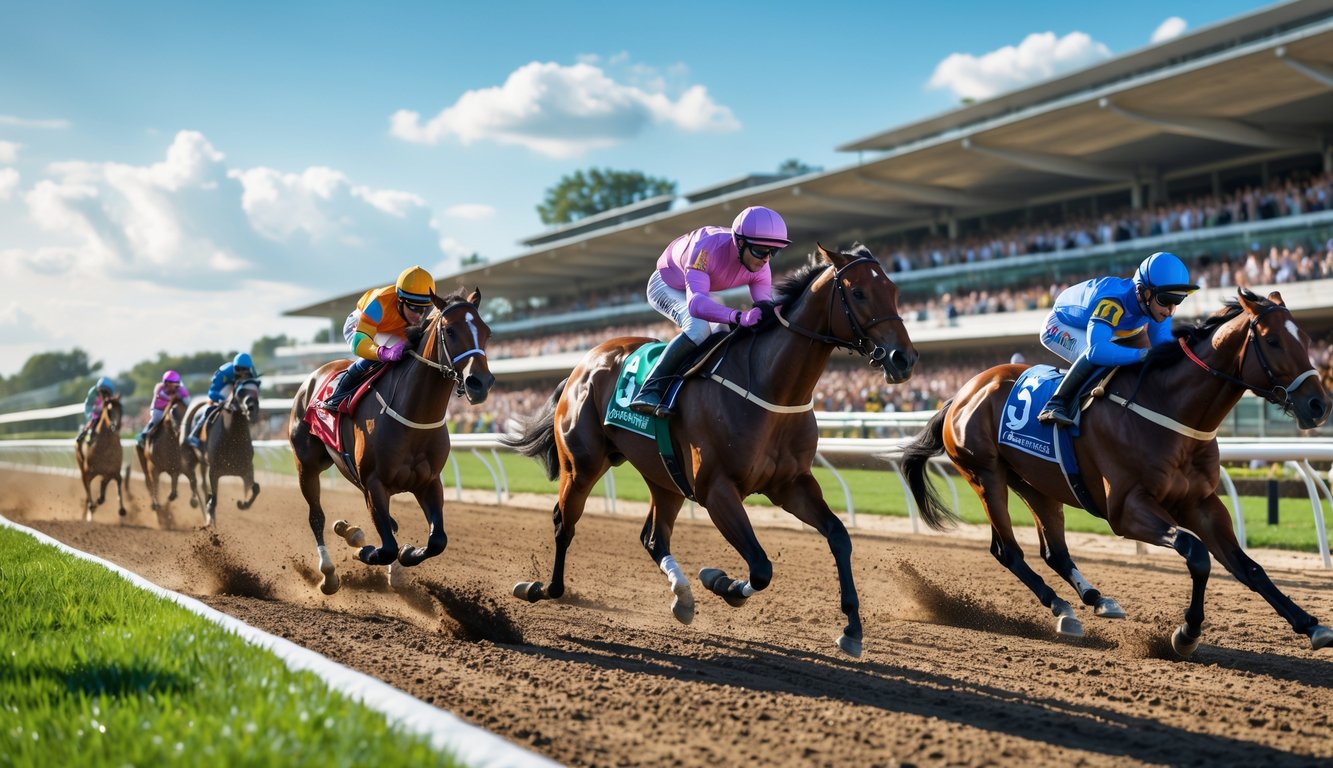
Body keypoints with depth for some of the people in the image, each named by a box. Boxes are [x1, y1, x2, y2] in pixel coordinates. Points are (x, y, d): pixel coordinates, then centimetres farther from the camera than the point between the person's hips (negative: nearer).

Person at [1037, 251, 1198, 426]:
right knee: (1092, 357, -35)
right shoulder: (1112, 303, -45)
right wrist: (1142, 354, -63)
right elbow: (1096, 350, -57)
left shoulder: (1156, 302, -22)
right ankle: (1056, 404, -25)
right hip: (1061, 326, -8)